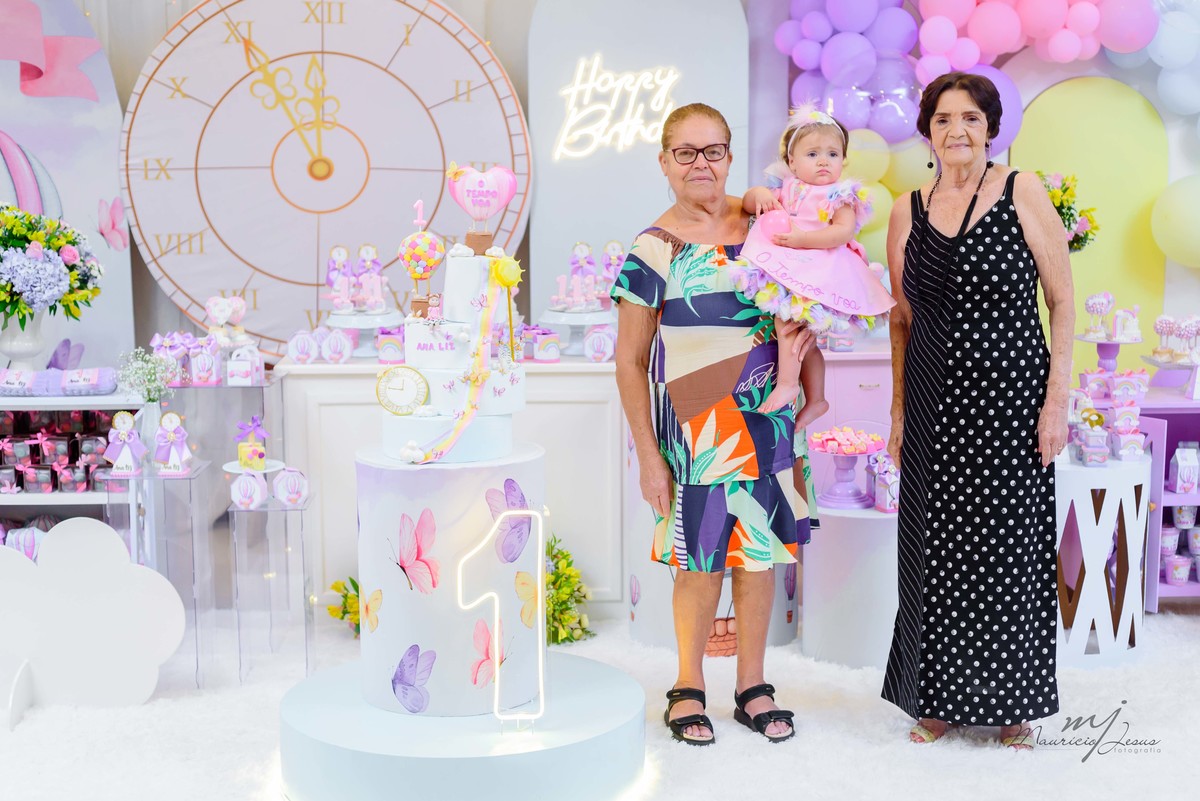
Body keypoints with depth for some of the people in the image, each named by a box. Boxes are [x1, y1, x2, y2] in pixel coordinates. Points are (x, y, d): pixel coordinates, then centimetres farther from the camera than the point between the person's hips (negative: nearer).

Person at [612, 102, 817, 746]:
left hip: (766, 415, 4)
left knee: (760, 549, 9)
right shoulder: (655, 248, -6)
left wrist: (803, 327, -2)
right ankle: (688, 687, 22)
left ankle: (753, 685, 24)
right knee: (702, 558, 3)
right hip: (694, 423, -3)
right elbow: (629, 360, -5)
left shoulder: (762, 222, 4)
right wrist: (648, 455, -9)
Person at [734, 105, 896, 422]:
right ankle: (815, 399, 21)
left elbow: (844, 231, -16)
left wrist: (802, 239, -23)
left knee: (788, 314, -26)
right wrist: (759, 194, -7)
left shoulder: (840, 195, -3)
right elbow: (747, 203, 16)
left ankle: (787, 382, -21)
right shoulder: (786, 190, 13)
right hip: (791, 265, 7)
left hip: (822, 270, -7)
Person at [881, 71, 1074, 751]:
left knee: (1008, 545, 4)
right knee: (936, 552, 7)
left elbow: (1064, 302, -4)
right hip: (933, 406, 3)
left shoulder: (1022, 193, -3)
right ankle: (941, 699, 21)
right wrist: (899, 408, 10)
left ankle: (1013, 703, 20)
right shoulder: (908, 212, 8)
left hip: (1008, 398, -3)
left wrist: (1057, 398, -10)